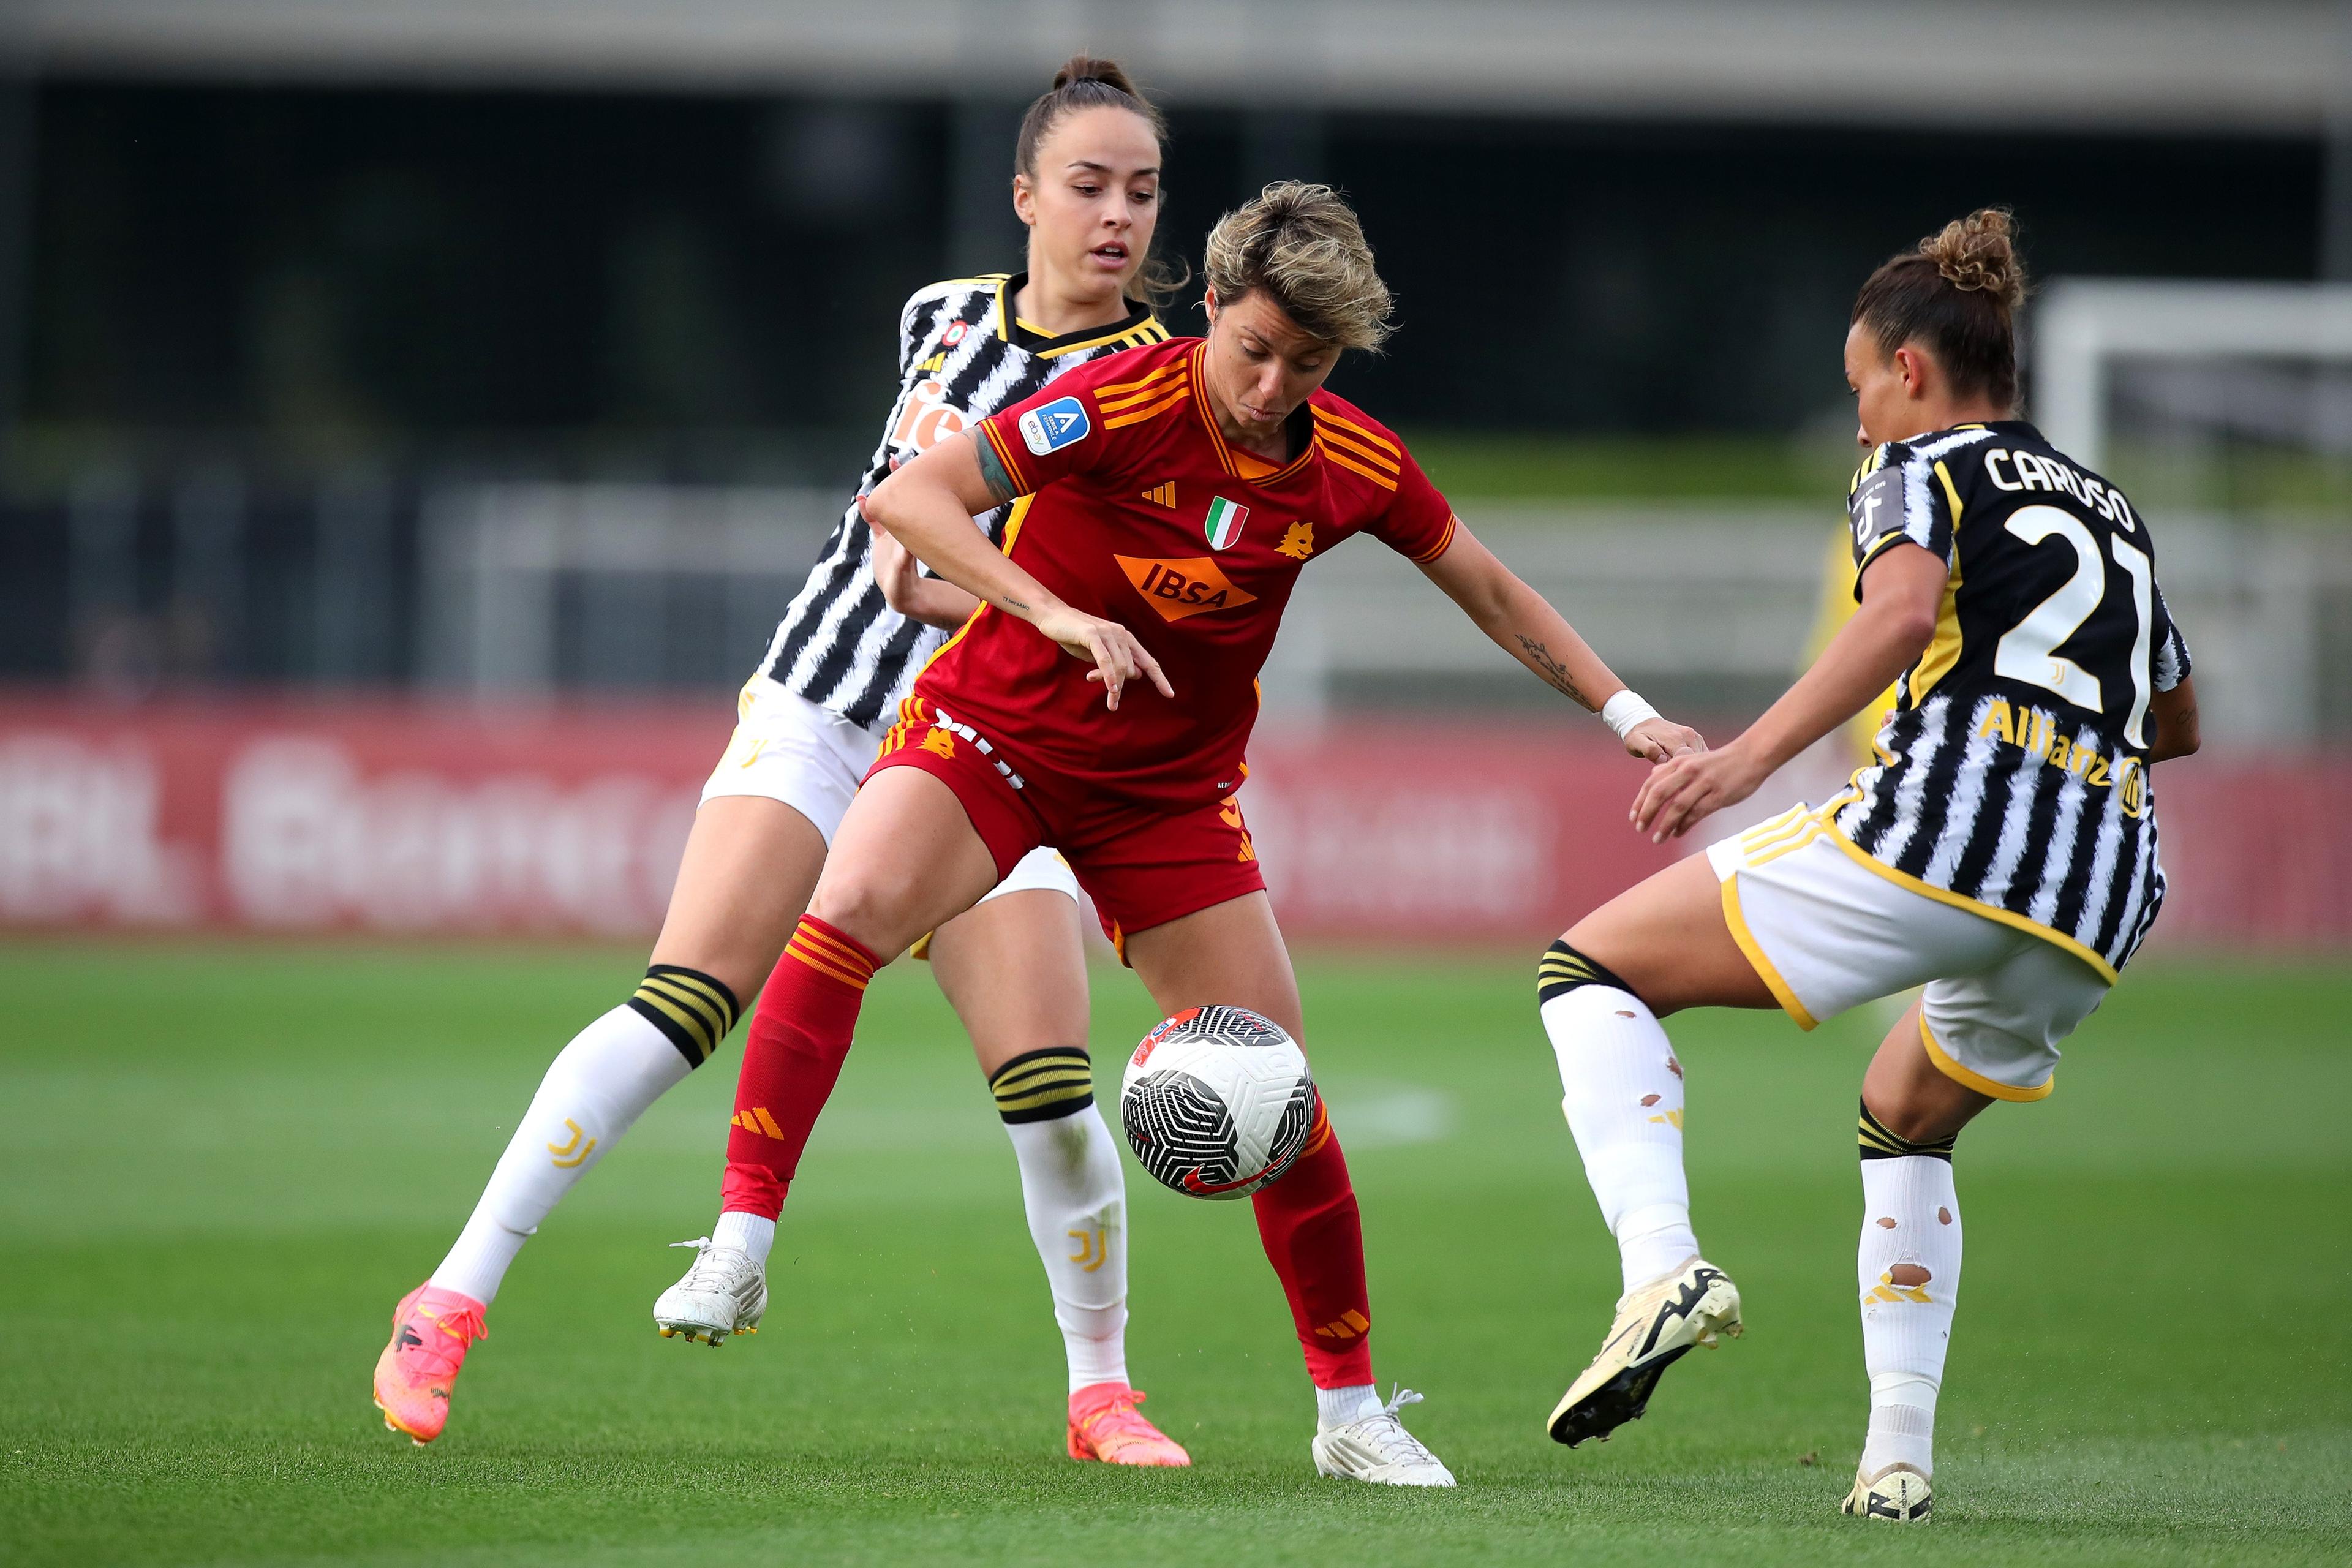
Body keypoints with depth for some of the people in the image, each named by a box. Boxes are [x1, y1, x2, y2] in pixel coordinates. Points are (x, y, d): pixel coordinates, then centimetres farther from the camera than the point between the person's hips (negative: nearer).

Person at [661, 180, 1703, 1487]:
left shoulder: (1357, 468, -8)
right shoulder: (1125, 401, -22)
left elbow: (1491, 592, 10)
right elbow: (904, 499, -27)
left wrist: (1627, 714, 6)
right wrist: (1055, 615, -38)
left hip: (1172, 791, 3)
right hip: (994, 734, -3)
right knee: (853, 906, -32)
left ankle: (1351, 1410, 16)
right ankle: (743, 1236, -28)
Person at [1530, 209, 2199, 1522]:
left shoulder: (1918, 468, 9)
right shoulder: (2108, 507, 29)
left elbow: (1905, 611, -14)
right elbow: (2177, 722, 41)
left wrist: (1749, 758, -21)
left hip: (1944, 823, -7)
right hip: (2102, 903, 7)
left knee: (1594, 968, 5)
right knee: (1906, 1125, 33)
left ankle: (1663, 1266, -19)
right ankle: (1899, 1457, 21)